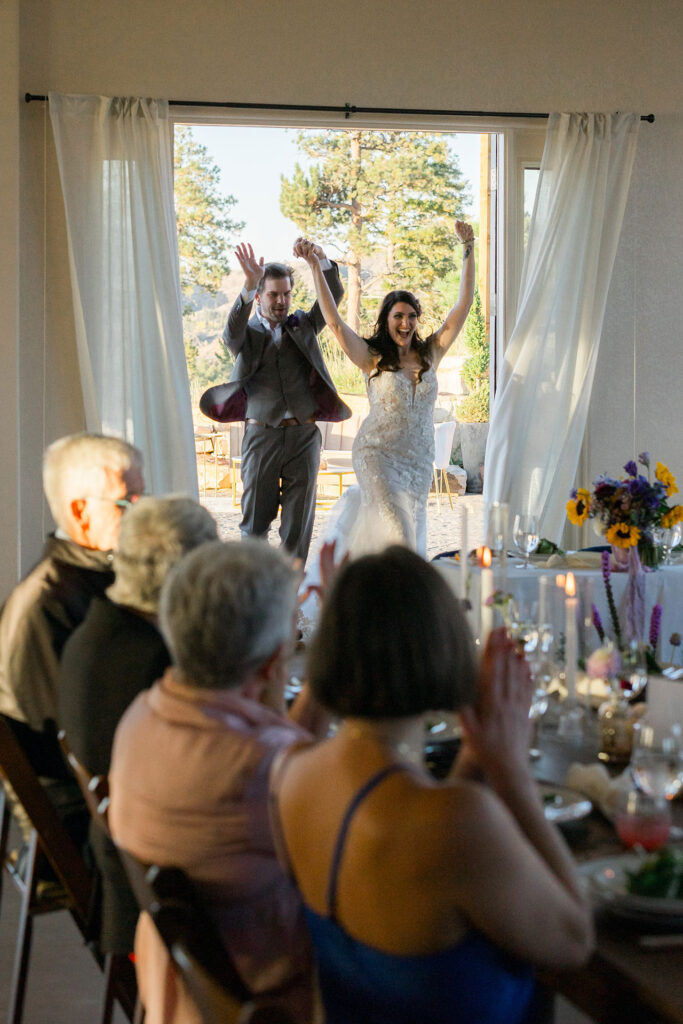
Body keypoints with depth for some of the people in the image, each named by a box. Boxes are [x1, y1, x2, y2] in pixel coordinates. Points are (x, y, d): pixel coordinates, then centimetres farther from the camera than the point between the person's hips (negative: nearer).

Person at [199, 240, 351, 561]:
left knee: (298, 521, 3)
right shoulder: (247, 333, 6)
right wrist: (249, 285, -33)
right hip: (261, 435, -1)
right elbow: (232, 333, -18)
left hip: (303, 435, 2)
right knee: (255, 519, 4)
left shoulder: (303, 325, 13)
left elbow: (334, 295, 1)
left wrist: (321, 258, -18)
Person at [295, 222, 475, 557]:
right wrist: (315, 267, -18)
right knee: (395, 531, -20)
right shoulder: (372, 358, -1)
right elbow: (334, 321, -11)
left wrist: (468, 251, 0)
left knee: (412, 532, 8)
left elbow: (463, 306, 4)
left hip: (420, 458, 4)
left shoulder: (430, 353, 6)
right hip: (378, 454, -4)